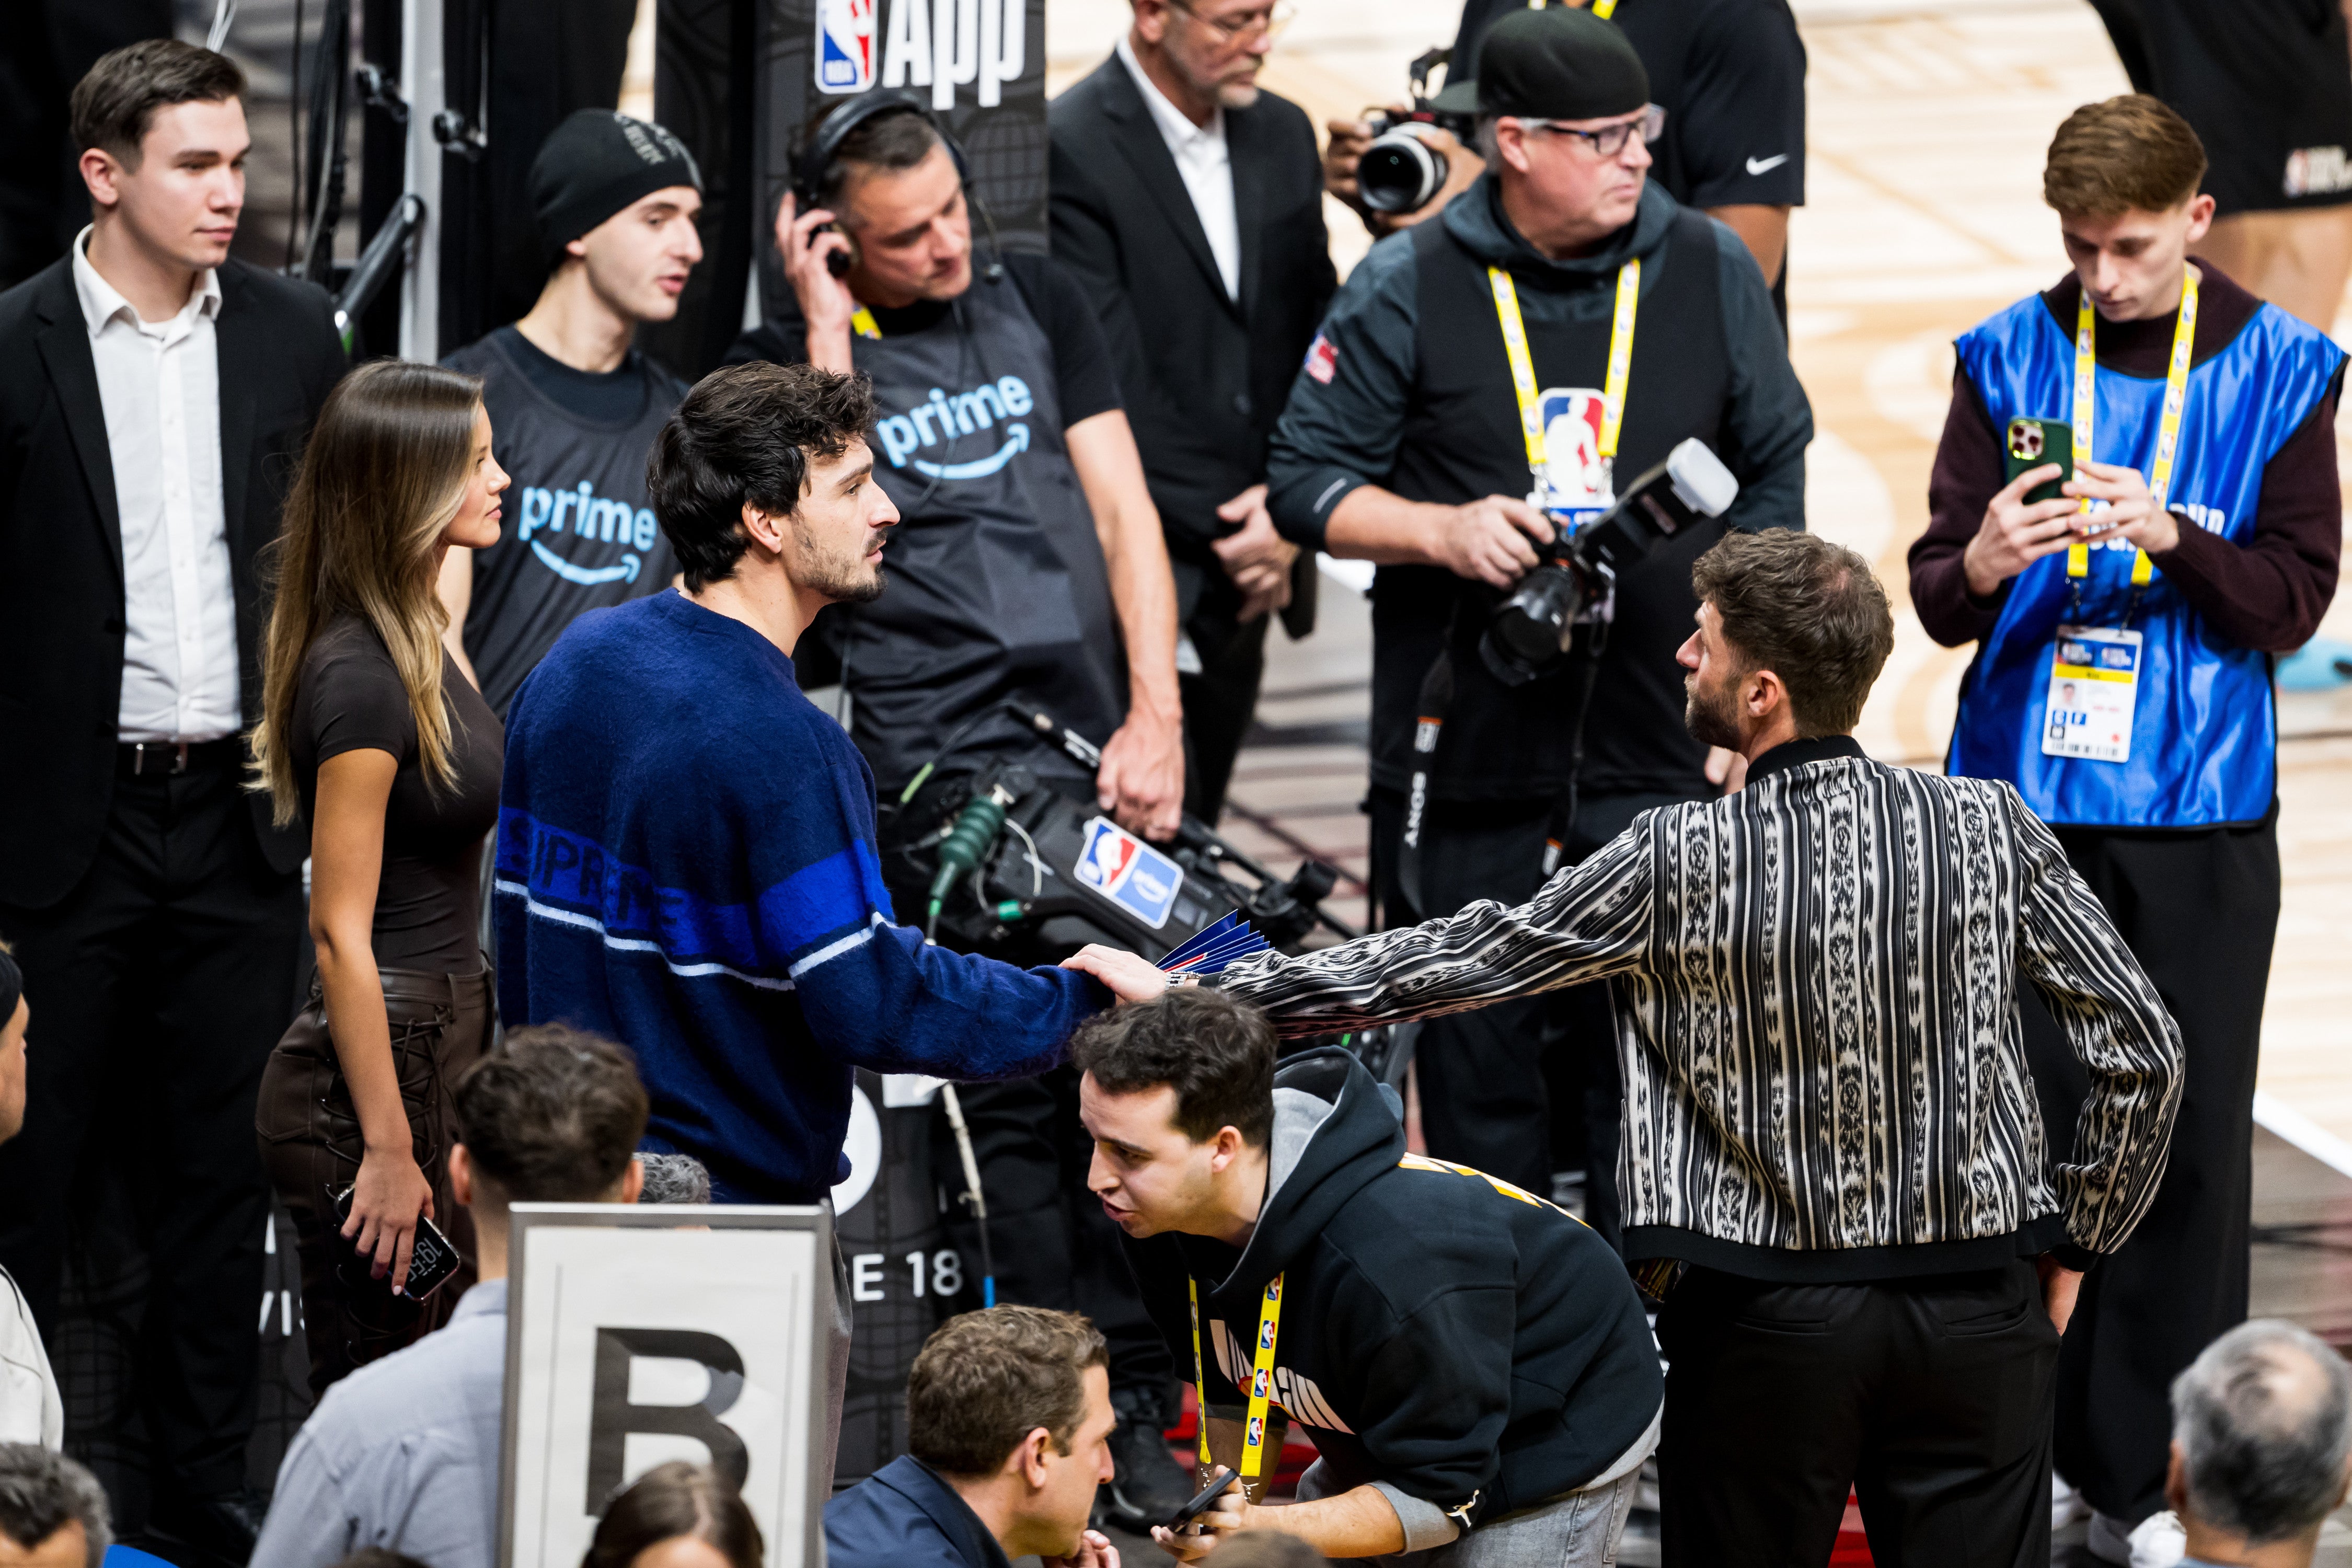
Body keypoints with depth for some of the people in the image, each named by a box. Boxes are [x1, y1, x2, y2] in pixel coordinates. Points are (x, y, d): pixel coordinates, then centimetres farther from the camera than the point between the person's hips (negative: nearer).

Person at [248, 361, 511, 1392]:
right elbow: (341, 930, -20)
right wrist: (387, 1151, -20)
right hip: (372, 1069, -10)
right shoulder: (359, 677, -19)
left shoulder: (418, 641, 11)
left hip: (440, 1042, 10)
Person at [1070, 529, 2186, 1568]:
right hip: (1978, 1307, 2)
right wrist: (2070, 1248, 11)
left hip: (1764, 1322, -2)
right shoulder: (1990, 832, -6)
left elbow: (1453, 964, -7)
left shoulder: (1679, 866, -13)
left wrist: (1183, 993, 1)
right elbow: (2143, 1056, -3)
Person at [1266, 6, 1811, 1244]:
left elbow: (1775, 483, 13)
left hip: (1663, 757, 1)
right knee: (1477, 1061, 4)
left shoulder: (1711, 273, 5)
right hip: (1467, 755, -1)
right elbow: (1307, 482, 5)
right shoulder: (1408, 290, -1)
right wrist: (1443, 530, -13)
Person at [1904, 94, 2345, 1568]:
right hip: (2024, 798, 0)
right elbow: (1935, 594, 1)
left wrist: (2175, 537, -20)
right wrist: (1979, 569, -23)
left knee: (2189, 1143, 1)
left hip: (2200, 814, 0)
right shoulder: (2010, 359, 3)